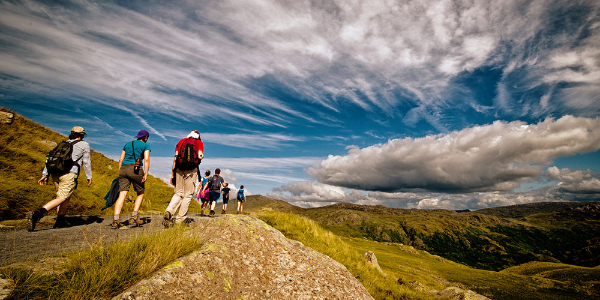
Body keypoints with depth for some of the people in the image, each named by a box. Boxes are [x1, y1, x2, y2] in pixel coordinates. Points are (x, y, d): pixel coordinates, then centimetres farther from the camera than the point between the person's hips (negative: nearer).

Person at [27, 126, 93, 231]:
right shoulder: (84, 144, 9)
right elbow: (86, 162, 6)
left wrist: (45, 174, 13)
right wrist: (89, 177, 13)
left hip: (55, 173, 7)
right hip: (69, 174, -7)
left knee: (67, 196, 17)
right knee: (61, 198, -9)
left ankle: (60, 221, 17)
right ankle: (36, 214, -28)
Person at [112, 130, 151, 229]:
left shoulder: (127, 144, 23)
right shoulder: (145, 145, 9)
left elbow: (121, 159, 16)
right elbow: (146, 159, -6)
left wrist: (120, 173, 17)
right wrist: (146, 174, -10)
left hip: (123, 169, 4)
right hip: (136, 170, -4)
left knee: (122, 195, -1)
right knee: (140, 194, 12)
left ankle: (116, 220, -13)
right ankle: (134, 216, 1)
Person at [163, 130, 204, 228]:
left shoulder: (181, 141, 19)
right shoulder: (199, 142, 11)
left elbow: (175, 157, 11)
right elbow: (200, 156, -6)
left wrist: (173, 174, 12)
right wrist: (202, 156, 20)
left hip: (179, 169, 3)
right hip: (192, 170, -3)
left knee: (178, 193, 11)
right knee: (188, 195, 4)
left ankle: (169, 211, -13)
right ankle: (180, 219, 5)